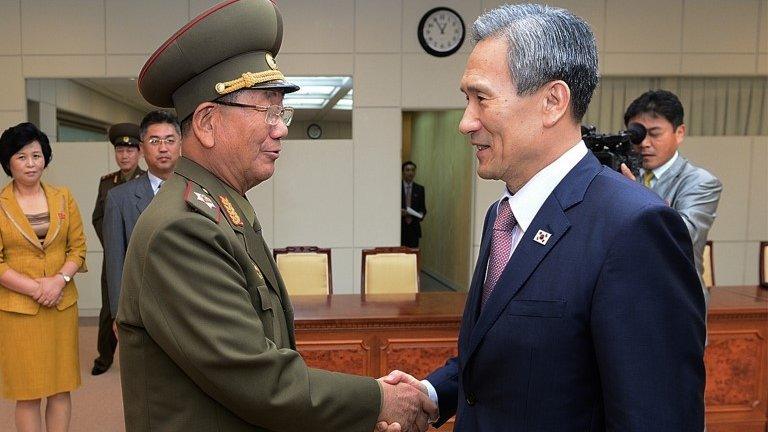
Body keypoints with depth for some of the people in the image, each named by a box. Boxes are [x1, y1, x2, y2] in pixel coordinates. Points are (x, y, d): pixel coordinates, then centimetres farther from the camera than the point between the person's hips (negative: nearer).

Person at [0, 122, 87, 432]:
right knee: (27, 394, 5)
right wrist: (35, 289, -14)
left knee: (61, 389, 9)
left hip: (62, 305, 3)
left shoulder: (63, 197, 7)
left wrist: (60, 280, -11)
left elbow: (78, 246, 6)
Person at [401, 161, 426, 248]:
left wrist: (421, 214, -9)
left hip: (414, 228, 2)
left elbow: (423, 208, 13)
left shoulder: (420, 189, 10)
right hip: (400, 227, -2)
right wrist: (399, 212, -15)